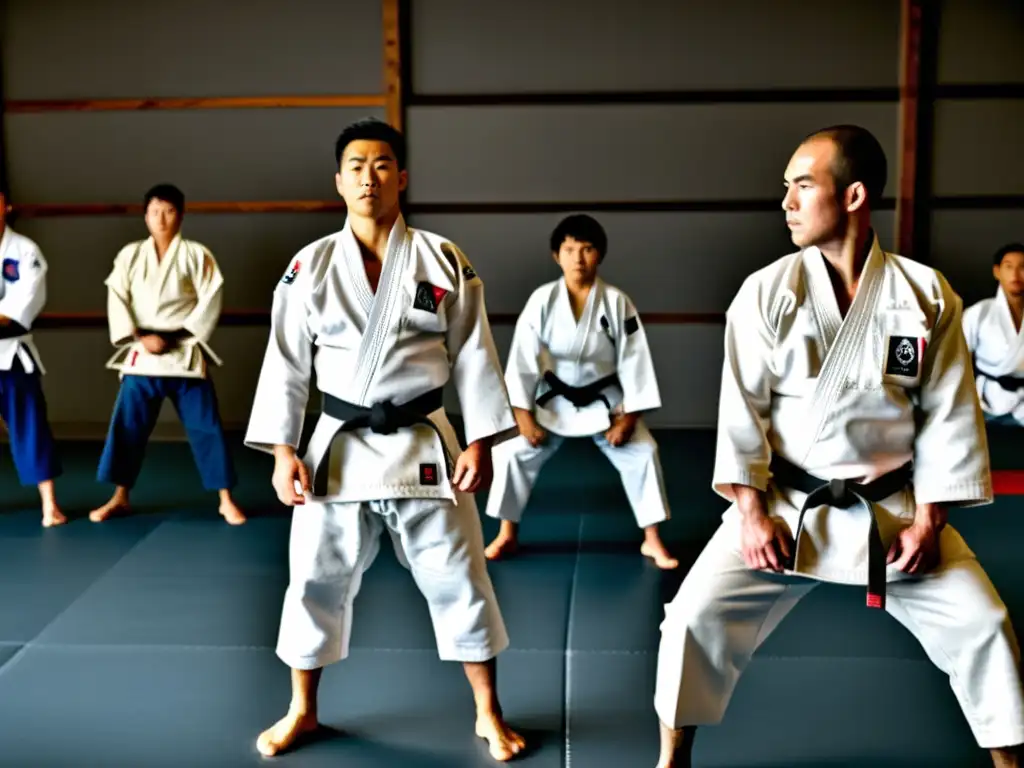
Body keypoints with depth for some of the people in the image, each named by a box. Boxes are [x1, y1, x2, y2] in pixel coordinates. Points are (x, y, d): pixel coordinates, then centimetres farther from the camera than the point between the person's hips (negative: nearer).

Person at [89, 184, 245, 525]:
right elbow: (117, 300, 1)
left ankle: (226, 499, 10)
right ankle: (120, 497, 24)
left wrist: (175, 339, -12)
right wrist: (139, 337, -13)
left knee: (206, 427, 0)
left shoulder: (196, 255, -2)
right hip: (140, 355, 2)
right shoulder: (130, 255, 5)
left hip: (186, 355, -2)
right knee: (126, 426, 7)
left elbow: (210, 303, -6)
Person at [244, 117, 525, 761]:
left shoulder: (444, 261, -2)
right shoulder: (311, 266, -1)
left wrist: (480, 443, -5)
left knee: (459, 579, 5)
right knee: (317, 578, 9)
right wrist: (283, 451, -4)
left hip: (423, 445, -1)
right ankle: (303, 711, 30)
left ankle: (489, 713, 23)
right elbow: (286, 363, 1)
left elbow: (474, 355, 0)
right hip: (340, 446, 1)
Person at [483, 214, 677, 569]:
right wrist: (523, 414, -13)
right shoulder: (542, 300, -15)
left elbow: (634, 360, -9)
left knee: (642, 453, -8)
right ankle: (507, 534, 15)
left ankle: (652, 540, 10)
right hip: (553, 400, 0)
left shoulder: (617, 302, -14)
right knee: (512, 452, -6)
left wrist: (629, 416, -12)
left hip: (604, 401, 0)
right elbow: (523, 357, -11)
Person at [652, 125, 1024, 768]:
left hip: (892, 508, 1)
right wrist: (752, 513, -13)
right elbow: (743, 407, -7)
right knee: (700, 613, -12)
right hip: (786, 506, -1)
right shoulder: (767, 292, -8)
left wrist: (927, 522, -6)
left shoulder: (927, 294, -6)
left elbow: (949, 414, -2)